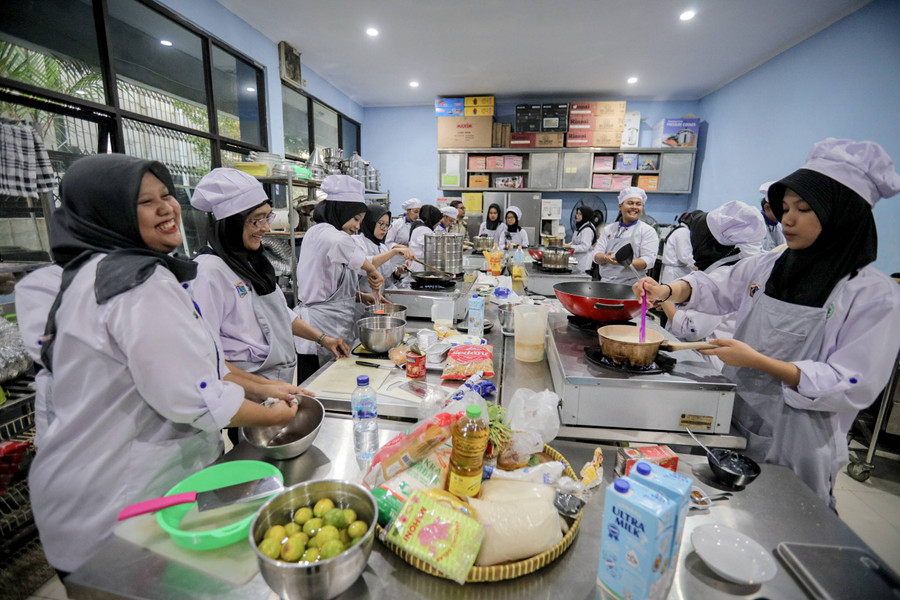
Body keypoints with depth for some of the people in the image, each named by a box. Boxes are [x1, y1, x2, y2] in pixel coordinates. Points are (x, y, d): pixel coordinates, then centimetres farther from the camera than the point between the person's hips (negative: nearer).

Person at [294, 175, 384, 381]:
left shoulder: (325, 233, 20)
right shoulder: (321, 232, -11)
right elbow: (340, 243, -39)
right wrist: (371, 270, -27)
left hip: (334, 329, 9)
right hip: (318, 332, -9)